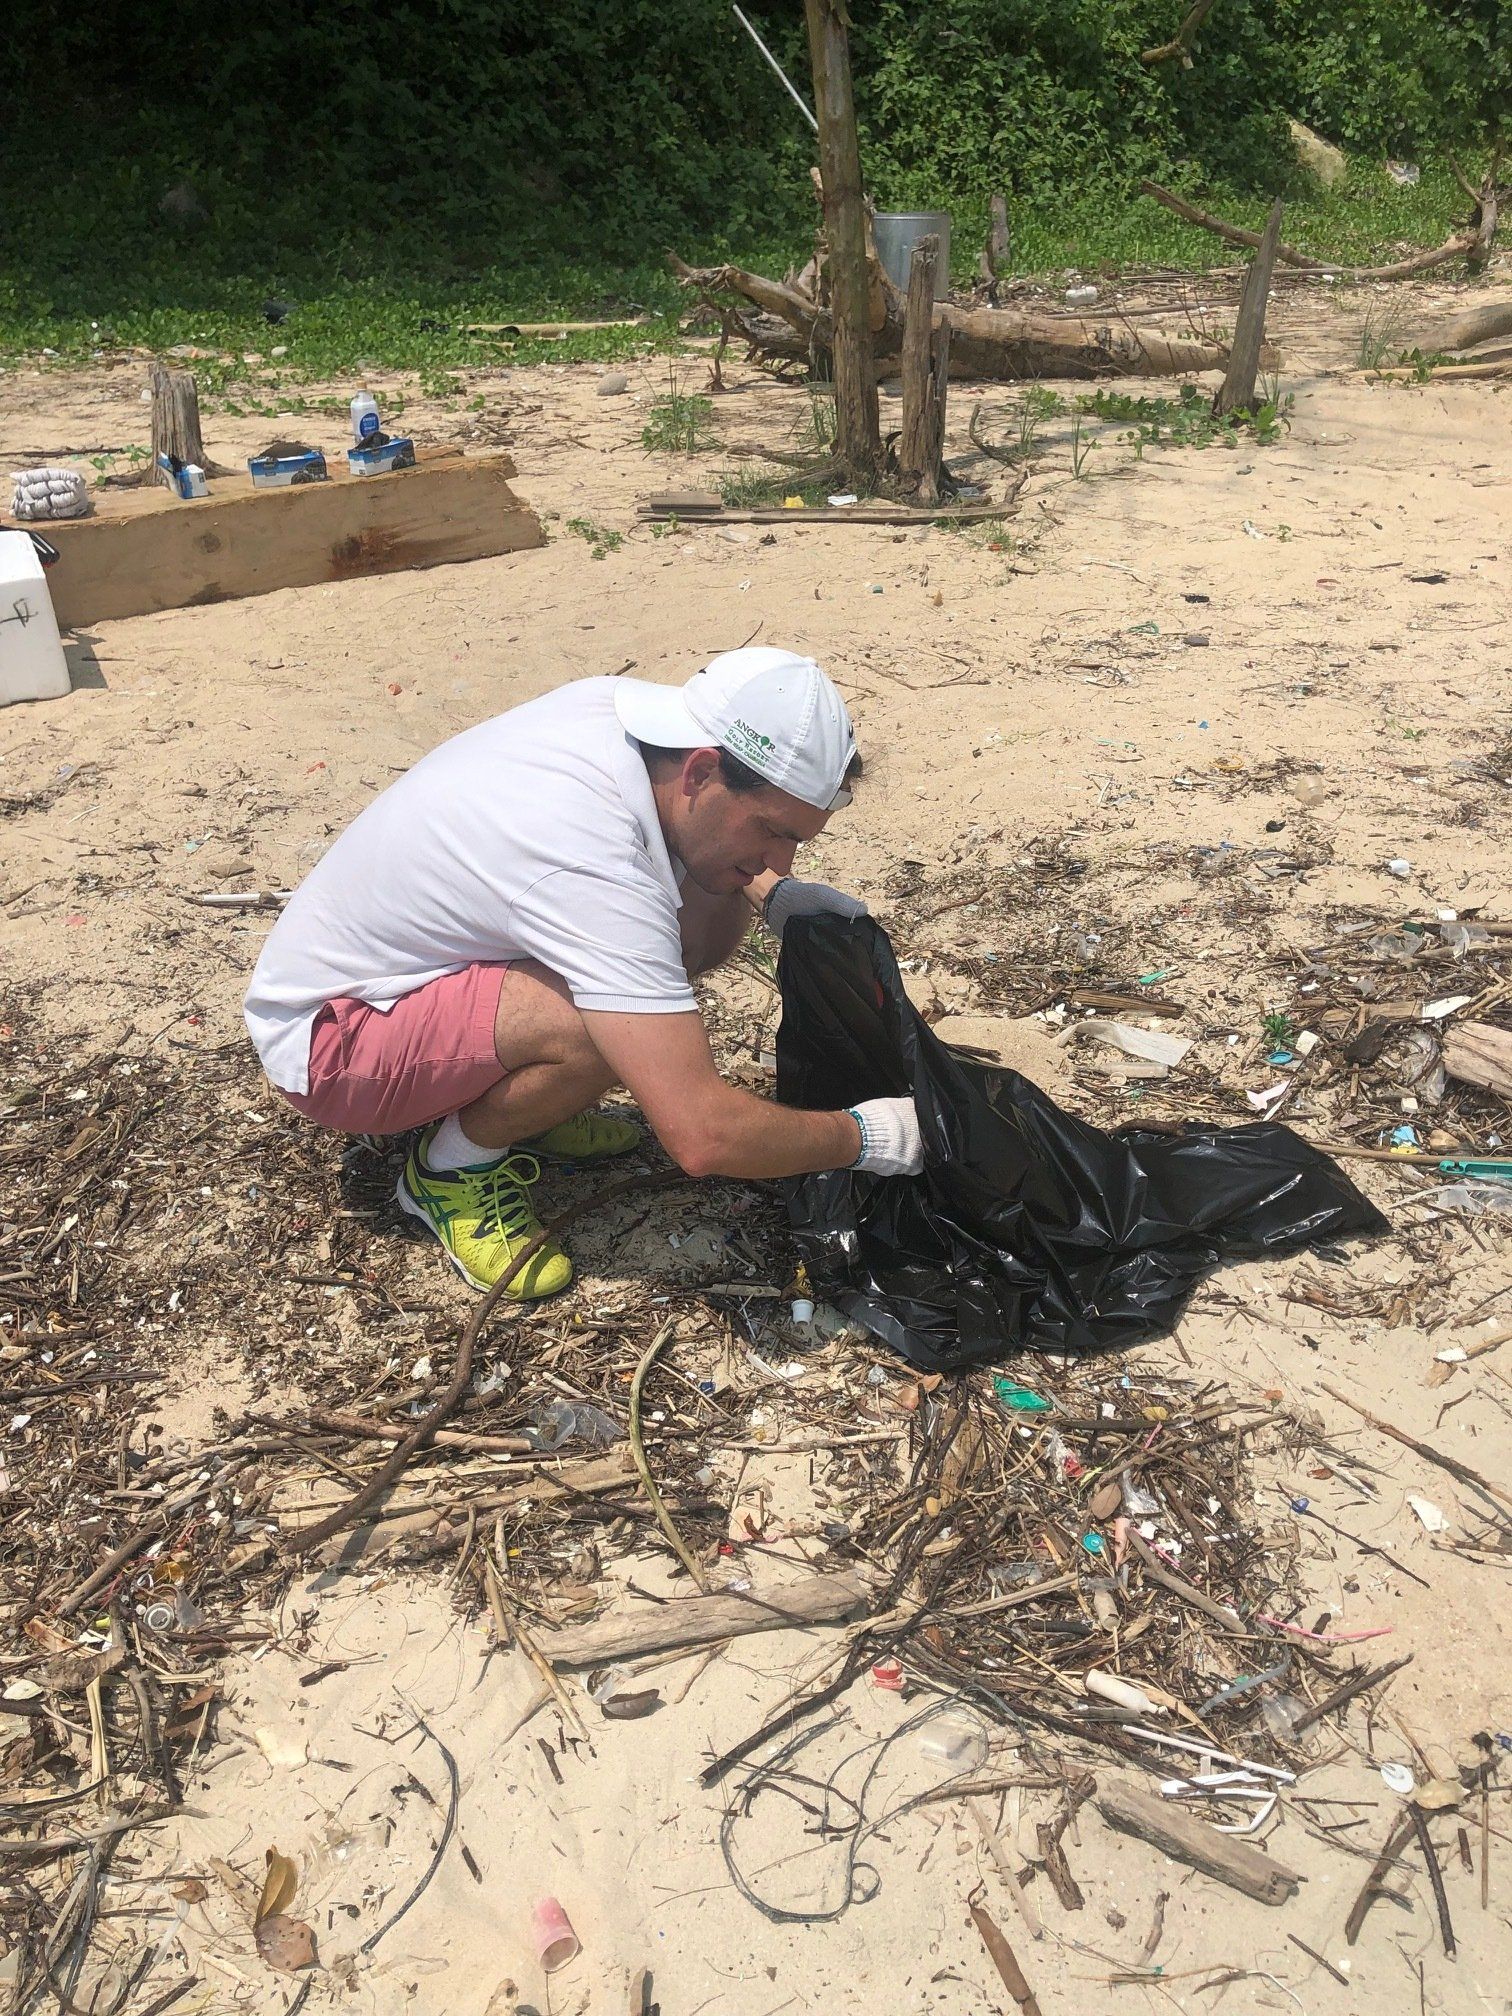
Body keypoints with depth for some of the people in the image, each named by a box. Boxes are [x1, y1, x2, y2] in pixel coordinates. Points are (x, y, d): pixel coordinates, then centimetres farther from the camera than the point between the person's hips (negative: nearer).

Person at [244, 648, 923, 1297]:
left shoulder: (620, 705, -12)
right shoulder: (592, 872, -36)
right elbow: (702, 1136, -37)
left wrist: (773, 894, -4)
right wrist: (861, 1136, -21)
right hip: (325, 1036, -9)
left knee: (713, 908, -5)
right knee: (606, 1026, -36)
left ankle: (522, 1103, 9)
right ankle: (454, 1168, -6)